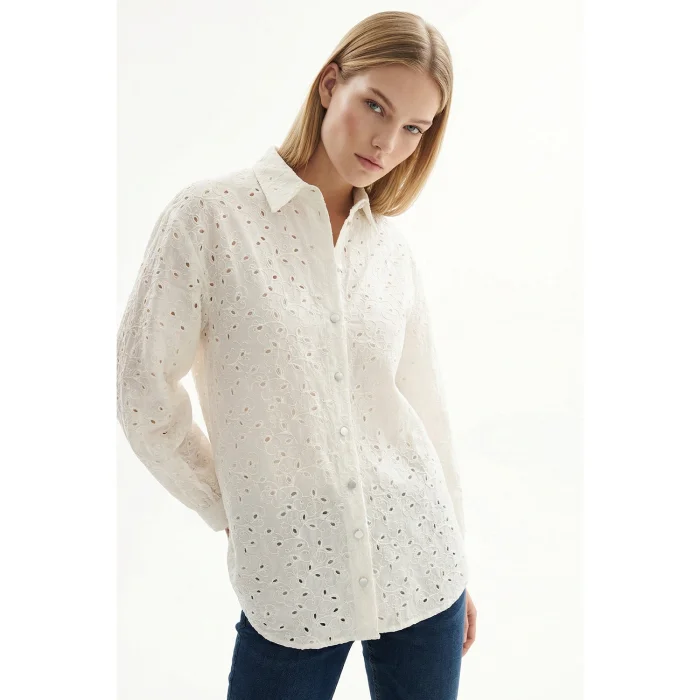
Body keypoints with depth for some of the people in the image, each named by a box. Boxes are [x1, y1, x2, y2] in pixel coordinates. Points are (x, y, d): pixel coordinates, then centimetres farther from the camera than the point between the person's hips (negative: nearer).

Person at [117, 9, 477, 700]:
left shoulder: (393, 247, 4)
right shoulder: (210, 214, -8)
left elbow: (426, 408, 9)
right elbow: (143, 384, -6)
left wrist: (457, 563, 14)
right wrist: (227, 507, 2)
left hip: (418, 562, 4)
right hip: (292, 575, -3)